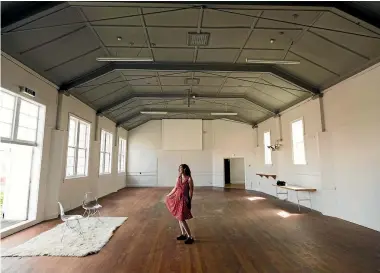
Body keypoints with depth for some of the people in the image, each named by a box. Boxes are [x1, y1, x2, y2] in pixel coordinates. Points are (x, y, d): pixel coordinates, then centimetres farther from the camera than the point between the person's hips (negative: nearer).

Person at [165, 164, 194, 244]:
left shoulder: (189, 179, -14)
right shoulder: (178, 178, 4)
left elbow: (191, 191, -12)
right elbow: (175, 188, 16)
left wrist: (189, 201, -14)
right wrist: (169, 195, 24)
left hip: (184, 200, -7)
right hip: (177, 199, 7)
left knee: (182, 219, -7)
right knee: (179, 218, 14)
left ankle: (190, 237, 5)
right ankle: (183, 234, 29)